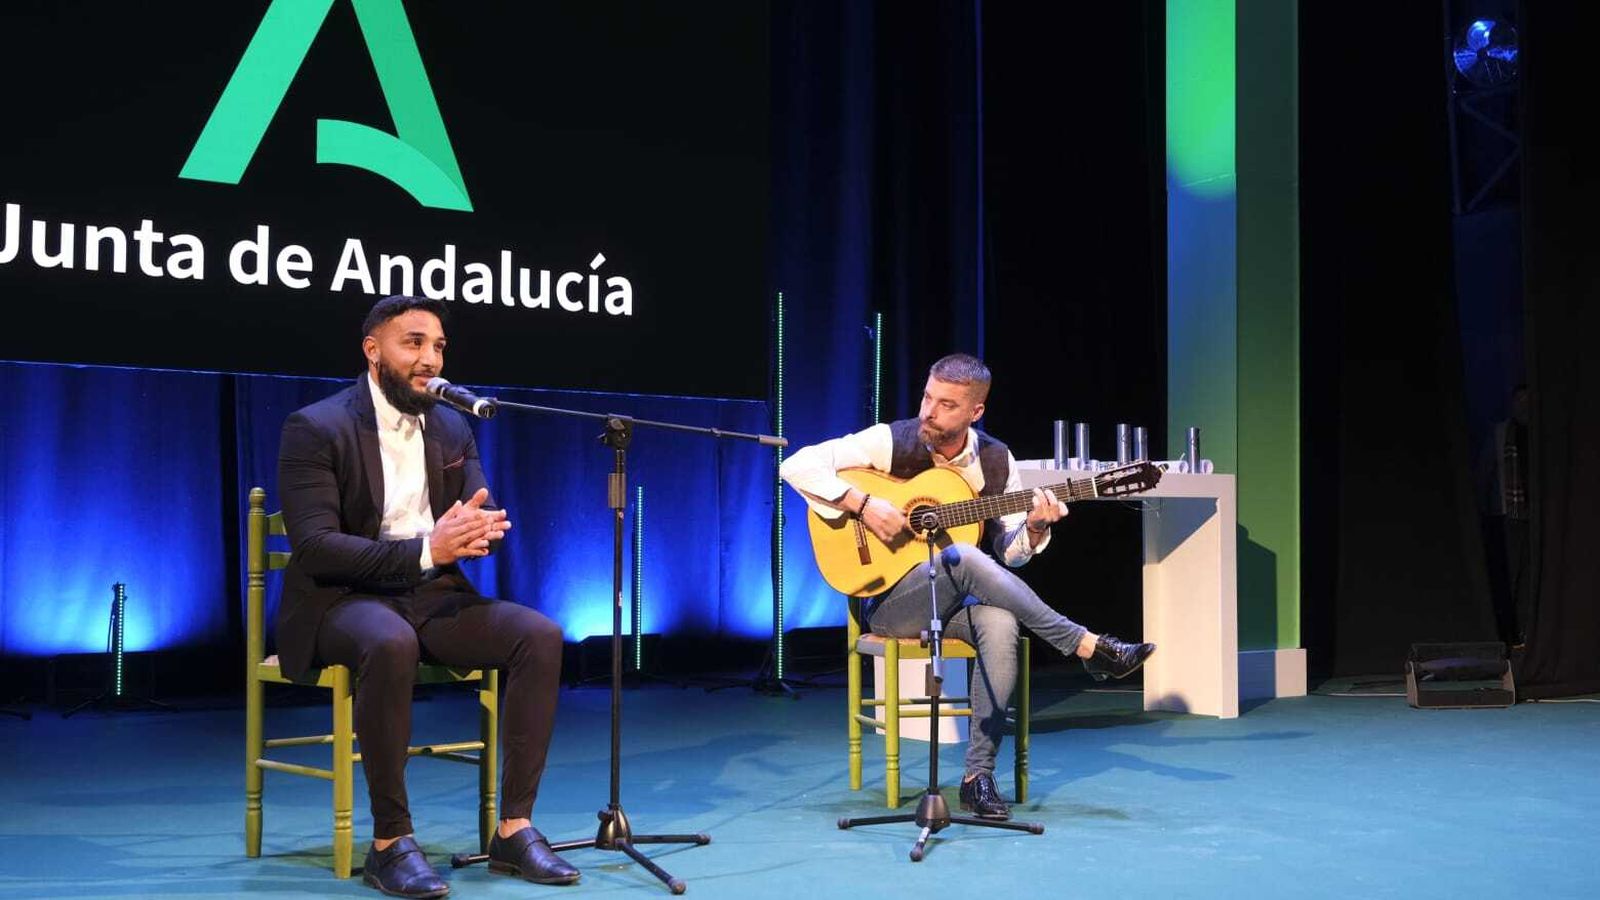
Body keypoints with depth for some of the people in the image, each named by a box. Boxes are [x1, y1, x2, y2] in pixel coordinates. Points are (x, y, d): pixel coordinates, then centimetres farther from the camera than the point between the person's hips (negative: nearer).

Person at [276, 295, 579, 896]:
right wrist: (425, 550, -31)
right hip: (343, 600, -5)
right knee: (391, 645, -39)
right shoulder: (315, 429, -8)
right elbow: (313, 548, -18)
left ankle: (514, 828, -14)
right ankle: (390, 842, -26)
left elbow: (483, 520, 7)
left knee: (541, 635, -19)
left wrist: (478, 528, -21)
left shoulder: (452, 429, 10)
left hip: (433, 596, 6)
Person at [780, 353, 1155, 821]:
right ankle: (1087, 646, -25)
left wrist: (1033, 527, -16)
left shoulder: (996, 461, 4)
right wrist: (863, 504, -23)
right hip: (892, 602, -3)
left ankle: (979, 775, -27)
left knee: (1000, 624, -35)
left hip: (962, 602, 3)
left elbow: (1010, 554, 6)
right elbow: (798, 465, -13)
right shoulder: (891, 441, -7)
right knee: (963, 558, -36)